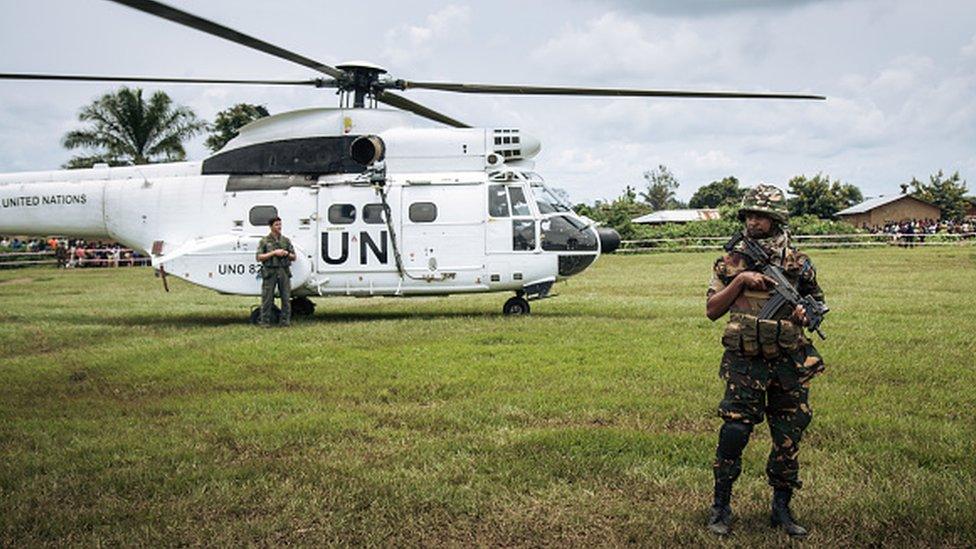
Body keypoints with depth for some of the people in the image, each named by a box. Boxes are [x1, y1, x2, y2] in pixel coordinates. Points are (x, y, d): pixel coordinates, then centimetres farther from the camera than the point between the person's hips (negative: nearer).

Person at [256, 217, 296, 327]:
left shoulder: (286, 240, 13)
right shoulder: (264, 241, 4)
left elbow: (294, 257, 15)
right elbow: (259, 257, -5)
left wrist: (287, 253, -6)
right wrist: (274, 253, -12)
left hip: (284, 271, 3)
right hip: (270, 272, -3)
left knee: (286, 298, 2)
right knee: (267, 298, -2)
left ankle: (285, 321, 9)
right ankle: (265, 321, 3)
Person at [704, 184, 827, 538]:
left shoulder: (798, 263, 5)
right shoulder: (731, 263, 3)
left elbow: (818, 302, 17)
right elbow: (711, 310, 1)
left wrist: (807, 312, -6)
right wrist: (739, 280, -11)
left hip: (790, 365, 2)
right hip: (745, 364, -2)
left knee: (788, 439, 8)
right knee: (734, 433, -8)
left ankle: (782, 508, 23)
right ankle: (721, 507, 8)